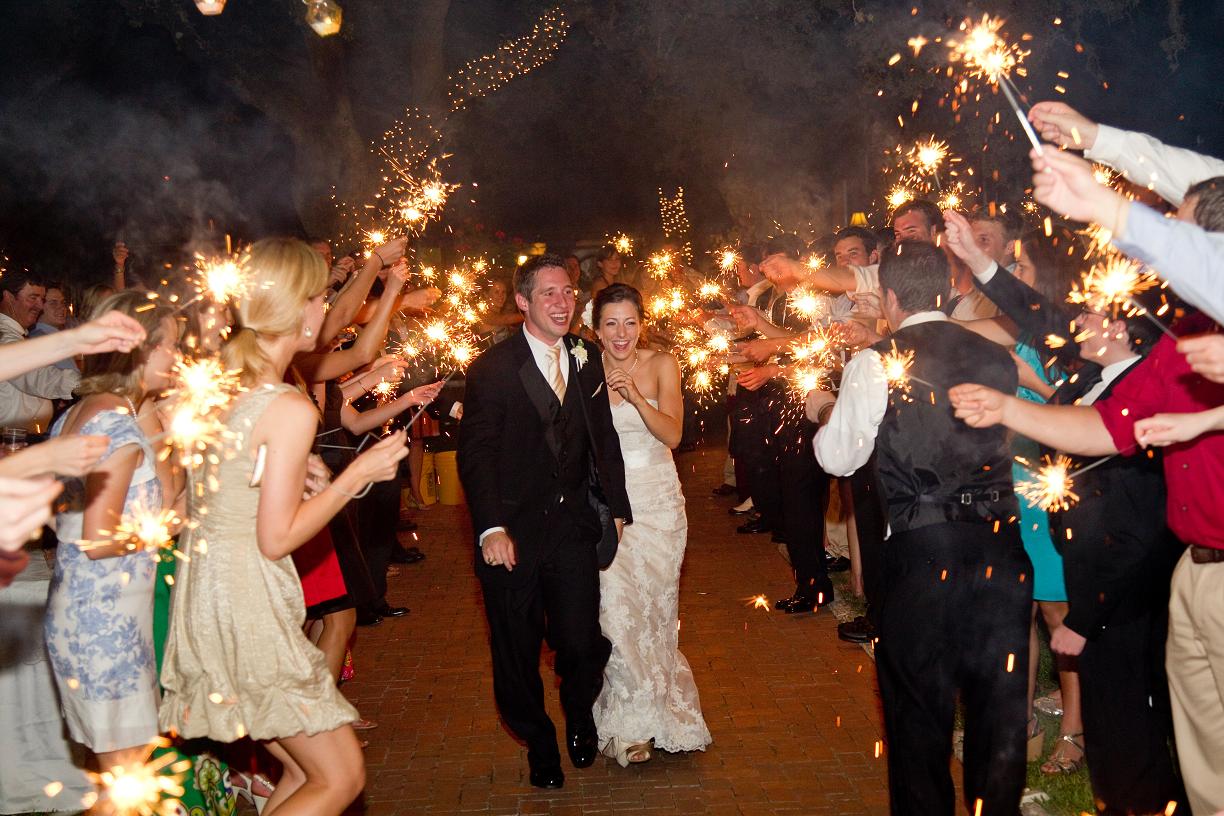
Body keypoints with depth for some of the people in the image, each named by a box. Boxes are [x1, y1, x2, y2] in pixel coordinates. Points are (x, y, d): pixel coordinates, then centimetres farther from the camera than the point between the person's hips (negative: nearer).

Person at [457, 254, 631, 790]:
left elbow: (604, 440, 13)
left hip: (572, 525, 3)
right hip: (513, 533, -2)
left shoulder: (586, 362, 6)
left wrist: (619, 509, 10)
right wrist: (490, 528, -18)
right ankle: (539, 745, 35)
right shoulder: (492, 368, -8)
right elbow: (475, 453, -11)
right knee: (517, 651, 10)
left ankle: (580, 720, 33)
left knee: (582, 643, -1)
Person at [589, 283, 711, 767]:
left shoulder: (661, 365, -1)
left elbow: (673, 435, -13)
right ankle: (632, 722, 9)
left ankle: (653, 711, 26)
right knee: (616, 608, -8)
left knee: (655, 607, 6)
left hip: (658, 503, 1)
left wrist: (634, 394, -24)